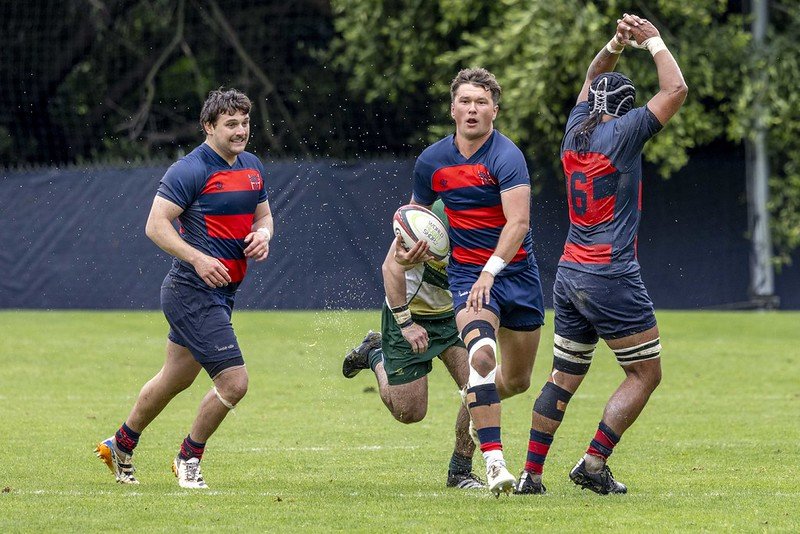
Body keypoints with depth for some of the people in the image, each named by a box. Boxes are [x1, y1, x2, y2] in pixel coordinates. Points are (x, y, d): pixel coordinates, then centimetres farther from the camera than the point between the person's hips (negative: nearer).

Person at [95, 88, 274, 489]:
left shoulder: (252, 167, 11)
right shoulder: (190, 170, -14)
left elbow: (264, 214, 23)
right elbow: (155, 224, -17)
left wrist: (262, 235, -1)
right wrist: (198, 258, -27)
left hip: (223, 291, 9)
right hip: (193, 293, -9)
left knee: (176, 378, 21)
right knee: (234, 382, -13)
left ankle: (120, 445, 39)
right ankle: (189, 459, 8)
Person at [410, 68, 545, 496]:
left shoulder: (506, 157, -15)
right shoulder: (432, 161, 0)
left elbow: (518, 223, -27)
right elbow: (416, 213, 19)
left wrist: (491, 270, -37)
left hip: (516, 271, 0)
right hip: (466, 272, 1)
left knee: (517, 380, 11)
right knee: (481, 353, -27)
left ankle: (472, 408, 45)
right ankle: (493, 460, -31)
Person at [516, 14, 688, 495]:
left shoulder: (576, 133, 10)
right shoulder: (620, 134, -10)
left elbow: (592, 79, 28)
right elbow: (676, 91, -10)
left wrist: (616, 45, 14)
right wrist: (653, 41, 1)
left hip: (569, 275, 8)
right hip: (612, 276, -7)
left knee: (565, 377, 12)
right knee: (645, 374, 2)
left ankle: (531, 473, 7)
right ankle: (594, 465, -5)